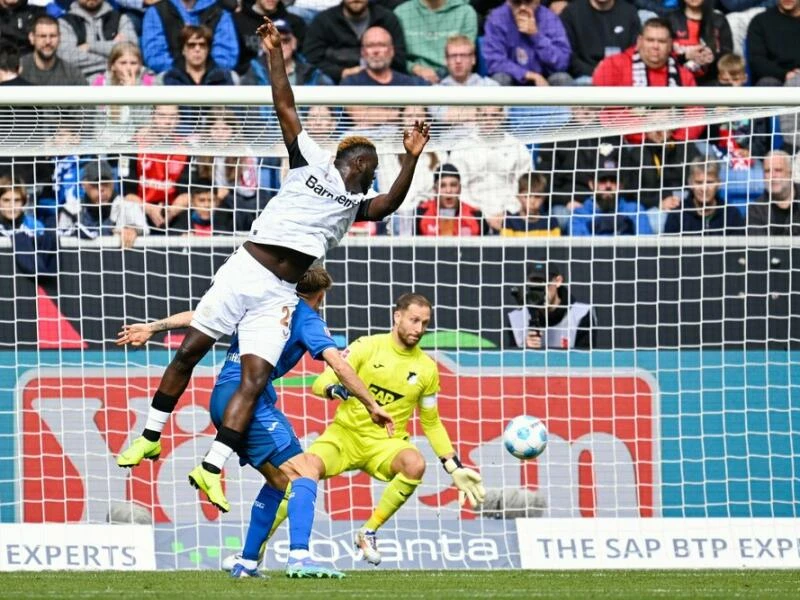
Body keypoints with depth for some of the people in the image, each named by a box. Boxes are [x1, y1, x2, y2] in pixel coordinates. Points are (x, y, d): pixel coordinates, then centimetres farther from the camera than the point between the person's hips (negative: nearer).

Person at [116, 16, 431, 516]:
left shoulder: (357, 204, 15)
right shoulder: (312, 163, 9)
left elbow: (390, 203, -5)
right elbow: (286, 107, 5)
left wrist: (412, 159, -17)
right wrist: (275, 53, -2)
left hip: (279, 295, 2)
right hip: (246, 268, -2)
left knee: (256, 379, -11)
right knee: (190, 350, -2)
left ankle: (212, 468, -13)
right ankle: (151, 437, 11)